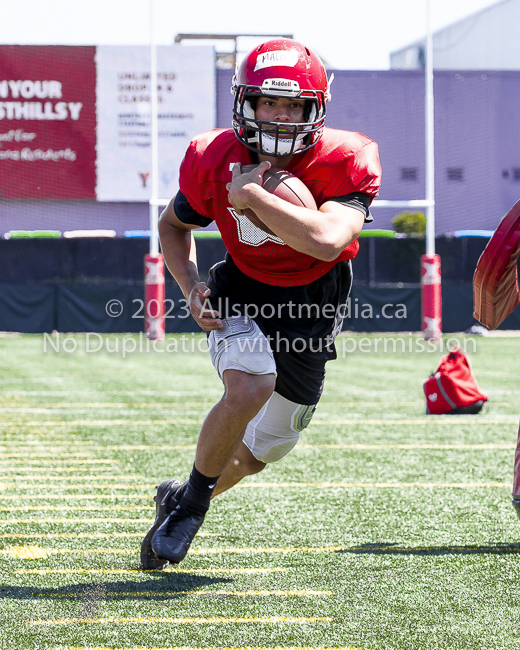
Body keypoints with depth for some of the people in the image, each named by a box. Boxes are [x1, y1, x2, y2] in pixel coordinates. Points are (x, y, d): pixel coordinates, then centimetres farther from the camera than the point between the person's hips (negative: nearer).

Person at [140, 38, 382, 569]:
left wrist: (249, 195, -39)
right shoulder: (216, 159, -18)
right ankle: (192, 502, -7)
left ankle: (179, 499, 39)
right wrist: (191, 288, -12)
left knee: (262, 450, 10)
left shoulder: (343, 163, -26)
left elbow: (327, 242, -44)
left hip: (310, 307, 1)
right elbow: (173, 226, 4)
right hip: (242, 292, -1)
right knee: (250, 387, -32)